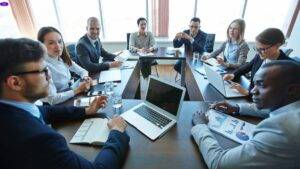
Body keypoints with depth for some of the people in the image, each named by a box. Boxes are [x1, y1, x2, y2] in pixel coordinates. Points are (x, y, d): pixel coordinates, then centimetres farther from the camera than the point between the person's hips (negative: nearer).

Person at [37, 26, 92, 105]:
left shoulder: (63, 58, -2)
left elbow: (82, 71, 9)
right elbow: (52, 99, -24)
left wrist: (85, 77, -12)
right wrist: (78, 90, -21)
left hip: (72, 98, 7)